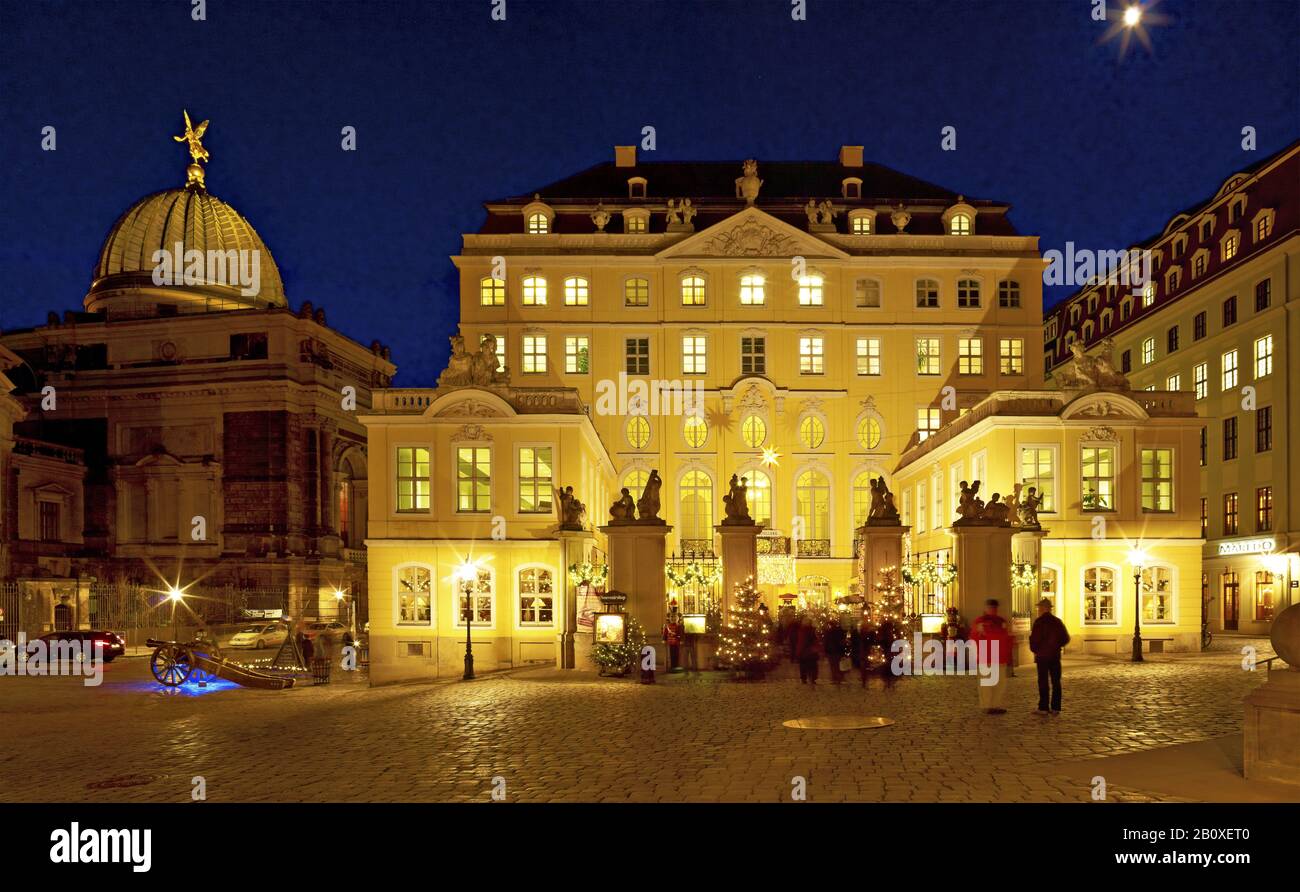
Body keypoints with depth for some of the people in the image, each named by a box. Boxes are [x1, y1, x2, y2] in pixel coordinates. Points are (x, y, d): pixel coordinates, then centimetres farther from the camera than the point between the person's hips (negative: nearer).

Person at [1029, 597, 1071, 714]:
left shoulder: (1039, 622, -11)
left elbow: (1034, 639, -15)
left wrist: (1034, 650, 3)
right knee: (1056, 682, 7)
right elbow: (1065, 639, 7)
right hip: (1055, 656, 4)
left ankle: (1043, 708, 1)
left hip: (1042, 656, -4)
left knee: (1043, 682, 1)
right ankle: (1056, 708, 6)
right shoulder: (1057, 621, 4)